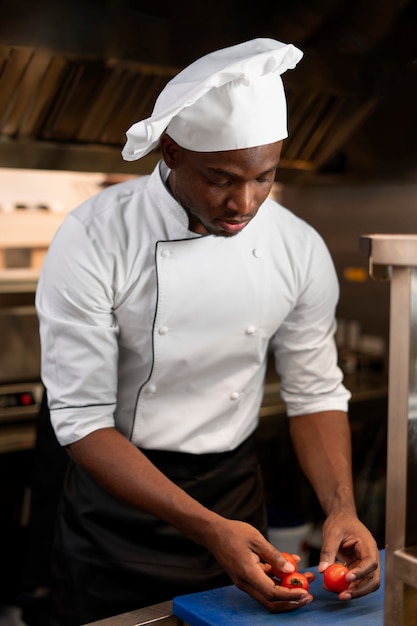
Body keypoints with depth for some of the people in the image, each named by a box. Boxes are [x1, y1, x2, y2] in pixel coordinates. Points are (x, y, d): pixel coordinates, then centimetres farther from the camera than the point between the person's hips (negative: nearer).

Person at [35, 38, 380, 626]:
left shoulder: (300, 249, -11)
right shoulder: (92, 241, -23)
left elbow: (315, 393, -1)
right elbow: (82, 419, -22)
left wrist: (341, 508, -18)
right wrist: (207, 529, -30)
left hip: (235, 490, 3)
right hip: (116, 497, -2)